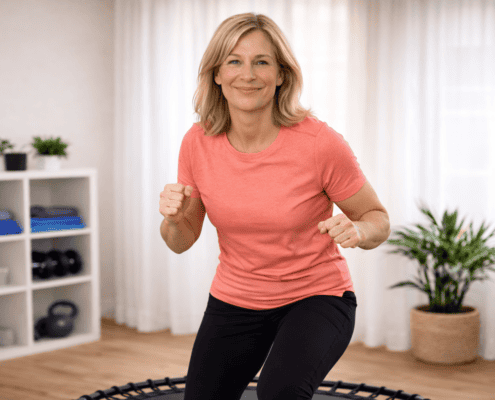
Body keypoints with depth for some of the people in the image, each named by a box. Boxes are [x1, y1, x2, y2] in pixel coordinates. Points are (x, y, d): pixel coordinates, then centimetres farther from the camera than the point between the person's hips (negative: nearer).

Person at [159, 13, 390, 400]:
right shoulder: (198, 143, -10)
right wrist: (173, 217, -21)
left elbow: (378, 220, -7)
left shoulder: (320, 143, -21)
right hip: (234, 302, 4)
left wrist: (356, 231, -30)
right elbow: (182, 241, 2)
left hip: (315, 297, -4)